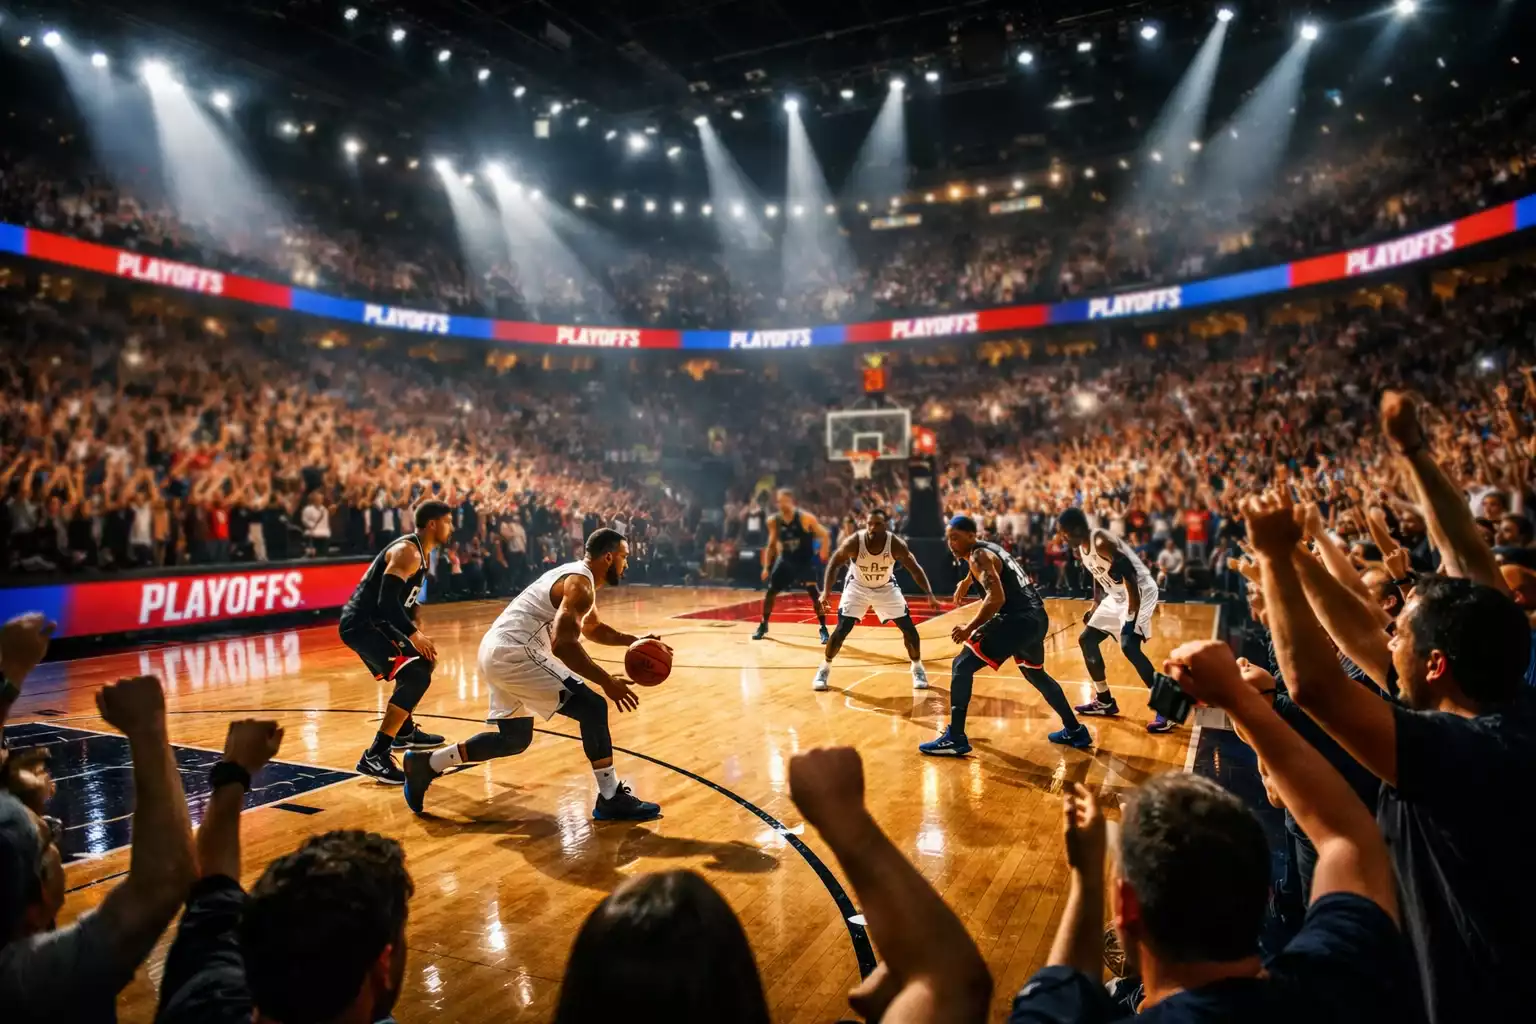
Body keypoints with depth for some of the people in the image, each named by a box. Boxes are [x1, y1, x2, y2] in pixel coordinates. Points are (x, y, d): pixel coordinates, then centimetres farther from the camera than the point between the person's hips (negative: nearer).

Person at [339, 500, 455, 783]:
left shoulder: (420, 552, 14)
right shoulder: (408, 551, -18)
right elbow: (388, 600, -27)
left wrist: (416, 632, 17)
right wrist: (413, 634, -24)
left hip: (373, 621, 11)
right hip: (362, 623, -11)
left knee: (421, 663, 26)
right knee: (416, 676, -21)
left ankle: (405, 732, 43)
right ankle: (374, 757, -20)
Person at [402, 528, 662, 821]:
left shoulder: (577, 576, 19)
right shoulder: (580, 583, -12)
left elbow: (592, 628, 34)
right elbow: (563, 643, -24)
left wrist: (632, 640, 20)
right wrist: (607, 681, -19)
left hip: (497, 651, 10)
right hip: (514, 653, -10)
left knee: (515, 738, 21)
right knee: (593, 709, -9)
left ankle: (426, 763, 26)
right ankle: (611, 799, -3)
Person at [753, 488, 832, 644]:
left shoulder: (805, 518, -18)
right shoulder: (773, 521, -7)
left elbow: (825, 537, -11)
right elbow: (771, 545, 7)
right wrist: (766, 567, 2)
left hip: (805, 560, -4)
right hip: (785, 560, 4)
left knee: (815, 594, -14)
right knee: (770, 591, 4)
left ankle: (823, 629, -4)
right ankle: (763, 625, 23)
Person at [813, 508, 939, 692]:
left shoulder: (896, 544, -27)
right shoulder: (853, 542, -30)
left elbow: (915, 568, -14)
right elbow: (834, 564, -15)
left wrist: (930, 595, -22)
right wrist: (825, 592, -24)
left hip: (886, 587, 1)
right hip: (857, 586, -1)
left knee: (908, 627, -4)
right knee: (842, 629, -11)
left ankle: (917, 668, 20)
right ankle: (824, 669, 10)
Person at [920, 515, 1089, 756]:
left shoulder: (978, 555, -10)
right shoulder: (989, 548, 18)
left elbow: (996, 598, -23)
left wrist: (969, 629, -22)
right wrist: (965, 583, 48)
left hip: (1018, 619, -10)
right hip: (1038, 618, 10)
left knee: (962, 666, -6)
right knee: (1035, 674, 32)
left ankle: (955, 738, -6)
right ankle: (1075, 731, 40)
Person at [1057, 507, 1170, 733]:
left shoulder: (1102, 542, -26)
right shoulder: (1080, 549, 4)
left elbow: (1131, 578, -28)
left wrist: (1131, 617, -29)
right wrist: (1095, 607, 19)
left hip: (1140, 592, -10)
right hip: (1116, 597, 10)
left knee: (1129, 647, -25)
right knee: (1087, 640, 10)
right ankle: (1104, 701, 21)